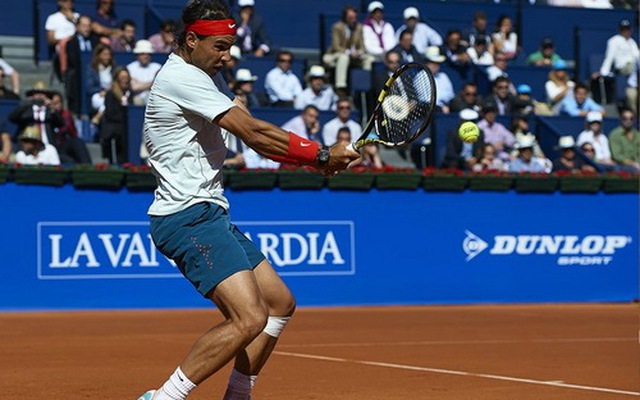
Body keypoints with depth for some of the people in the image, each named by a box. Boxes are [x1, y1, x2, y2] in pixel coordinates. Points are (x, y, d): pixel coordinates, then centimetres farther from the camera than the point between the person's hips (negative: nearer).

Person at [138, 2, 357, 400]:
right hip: (189, 216, -11)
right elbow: (252, 131, -19)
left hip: (210, 215, 11)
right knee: (250, 318, -21)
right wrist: (322, 154, -14)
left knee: (280, 303, 14)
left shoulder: (196, 80, 21)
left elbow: (253, 134, 13)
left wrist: (314, 157, -2)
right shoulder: (181, 77, -13)